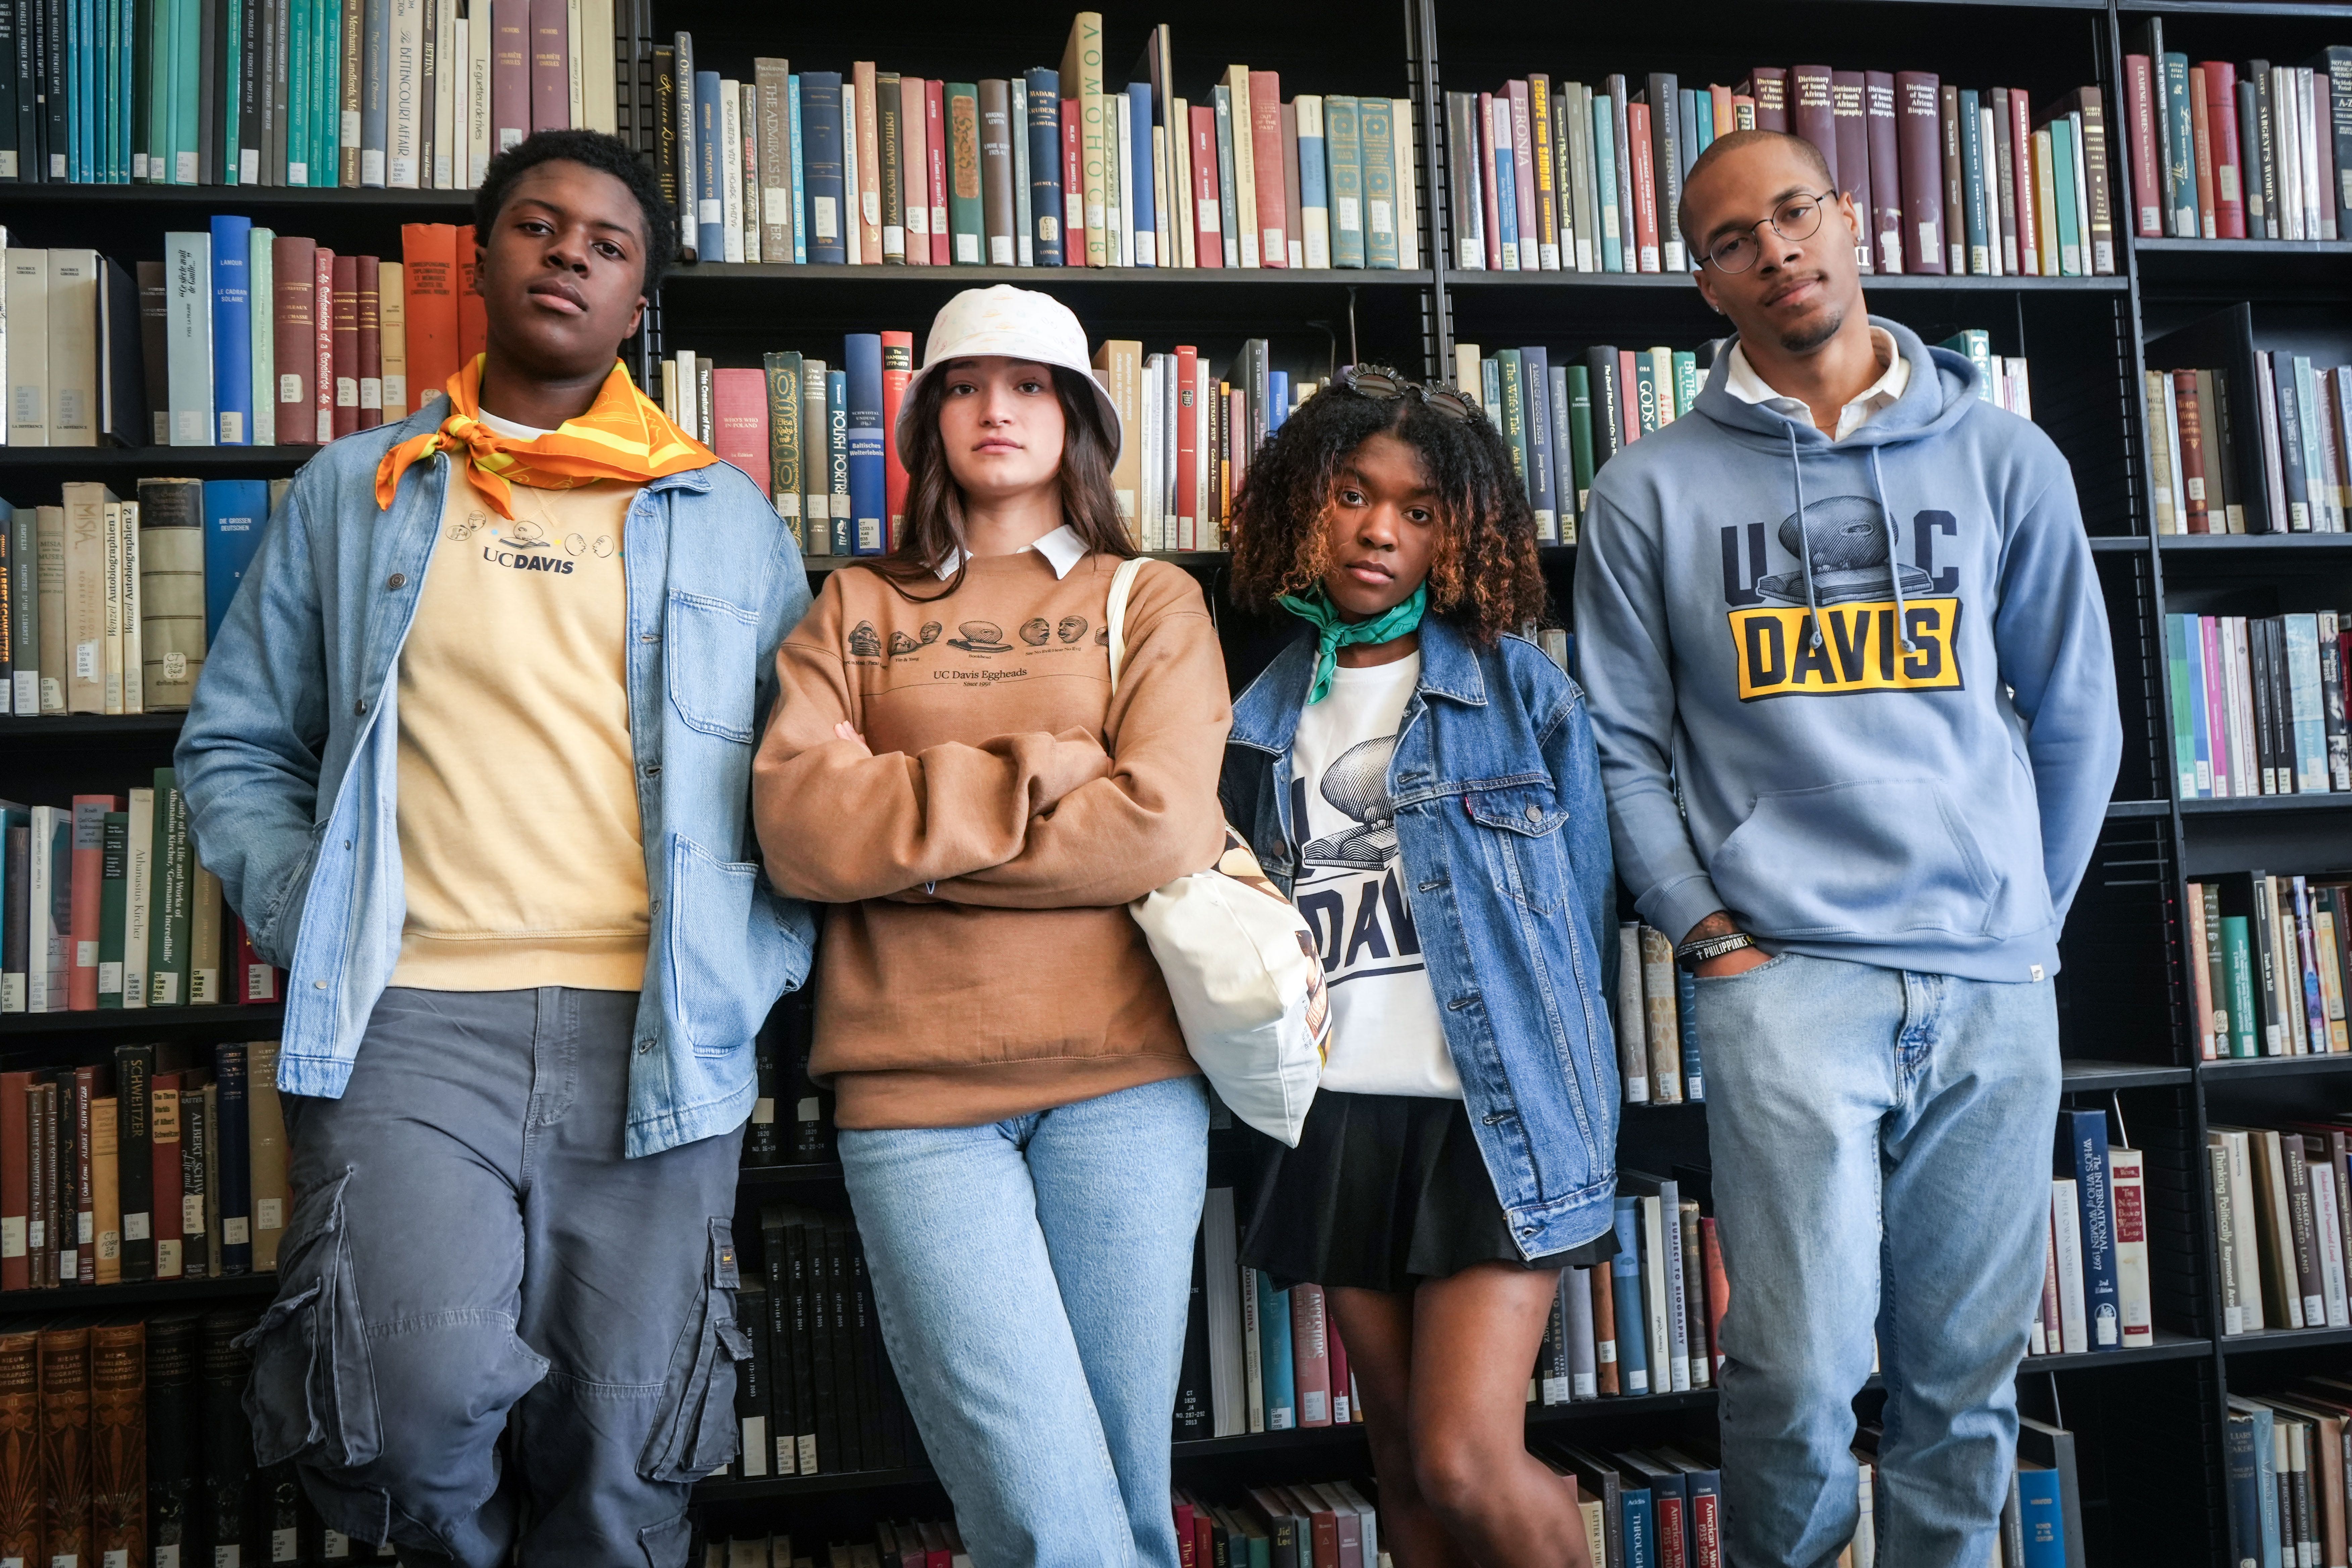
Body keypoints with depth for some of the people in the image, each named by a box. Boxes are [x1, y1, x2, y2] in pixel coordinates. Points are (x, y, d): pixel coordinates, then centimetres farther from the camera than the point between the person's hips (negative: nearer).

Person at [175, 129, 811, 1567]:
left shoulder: (728, 519, 15)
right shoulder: (353, 496, 15)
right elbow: (236, 748, 16)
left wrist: (754, 968, -1)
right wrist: (311, 919, 0)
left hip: (656, 1036, 1)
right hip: (409, 1019, 0)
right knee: (418, 1399, -19)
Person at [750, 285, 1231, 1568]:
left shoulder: (1152, 602, 11)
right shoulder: (855, 611, 13)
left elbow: (1163, 831, -6)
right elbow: (800, 827, -4)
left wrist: (905, 835, -4)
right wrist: (1048, 770, -5)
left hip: (1122, 1074, 1)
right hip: (913, 1087, 0)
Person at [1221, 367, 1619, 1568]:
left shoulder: (1518, 687, 2)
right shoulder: (1265, 714, 10)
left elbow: (1584, 908, 3)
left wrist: (1576, 1122, 2)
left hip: (1496, 1113, -3)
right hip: (1336, 1118, 4)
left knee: (1468, 1465, -11)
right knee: (1403, 1463, 11)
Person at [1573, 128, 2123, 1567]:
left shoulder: (2002, 456, 9)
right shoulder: (1653, 492, 4)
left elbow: (2078, 719, 14)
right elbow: (1627, 745, 4)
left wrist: (2027, 923, 12)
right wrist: (1710, 935, -4)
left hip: (1995, 987, 2)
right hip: (1787, 974, -2)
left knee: (1966, 1369, 9)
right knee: (1804, 1369, -6)